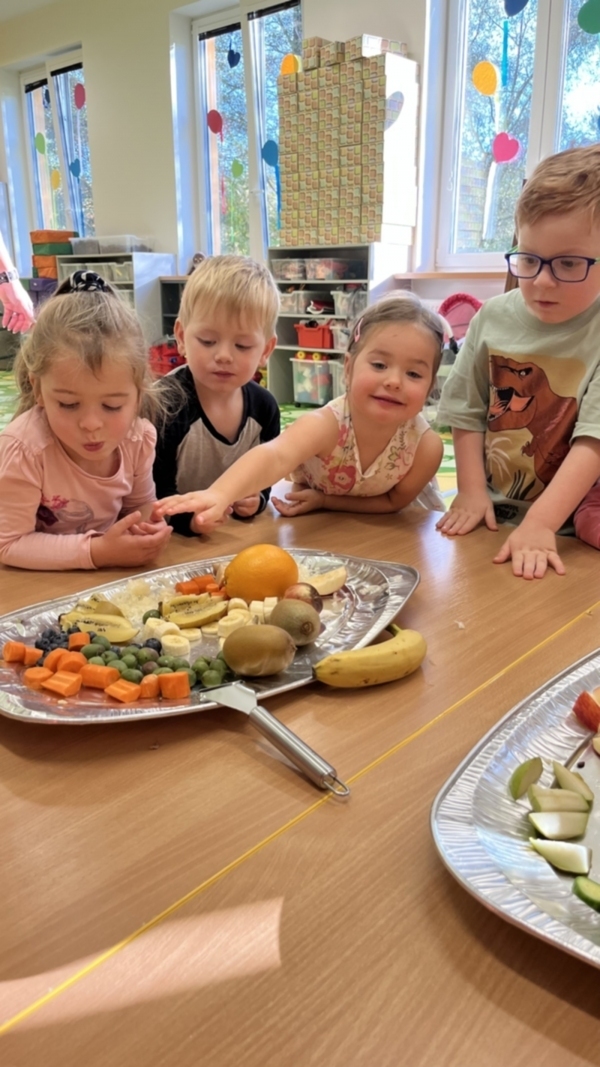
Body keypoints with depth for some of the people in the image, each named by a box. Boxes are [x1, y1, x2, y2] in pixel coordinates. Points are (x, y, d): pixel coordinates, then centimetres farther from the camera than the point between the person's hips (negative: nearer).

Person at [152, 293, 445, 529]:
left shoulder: (425, 446, -32)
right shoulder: (326, 425, -40)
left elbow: (395, 501, -13)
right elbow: (275, 456, -61)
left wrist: (326, 500, -25)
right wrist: (219, 494, -81)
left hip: (389, 527, 3)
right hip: (319, 523, -2)